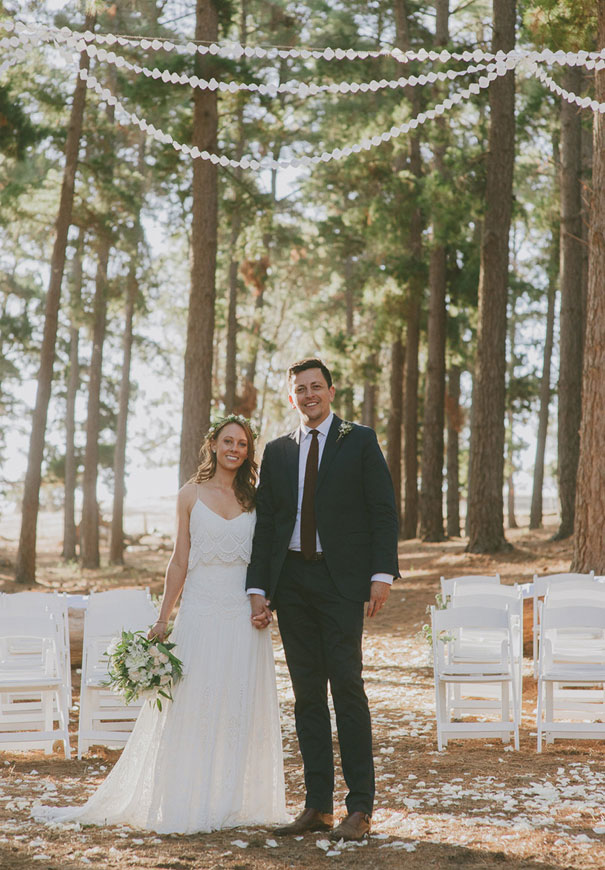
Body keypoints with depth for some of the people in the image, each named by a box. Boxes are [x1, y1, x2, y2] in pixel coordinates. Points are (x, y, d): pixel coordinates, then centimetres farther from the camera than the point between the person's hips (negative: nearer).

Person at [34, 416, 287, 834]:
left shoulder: (253, 497, 8)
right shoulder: (192, 494, 4)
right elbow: (180, 560, 5)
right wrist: (163, 618, 1)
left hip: (245, 614, 2)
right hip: (202, 608, -2)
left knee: (242, 708, 3)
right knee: (192, 705, -1)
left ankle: (235, 803, 12)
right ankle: (186, 805, 6)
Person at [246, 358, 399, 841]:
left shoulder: (360, 441, 4)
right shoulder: (277, 452, 15)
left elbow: (383, 511, -1)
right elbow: (265, 524, 13)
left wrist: (382, 573, -11)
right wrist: (258, 588, 5)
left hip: (341, 582, -4)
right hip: (291, 582, 4)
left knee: (347, 687, -8)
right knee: (307, 693, 6)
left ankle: (361, 809, -4)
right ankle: (318, 806, 11)